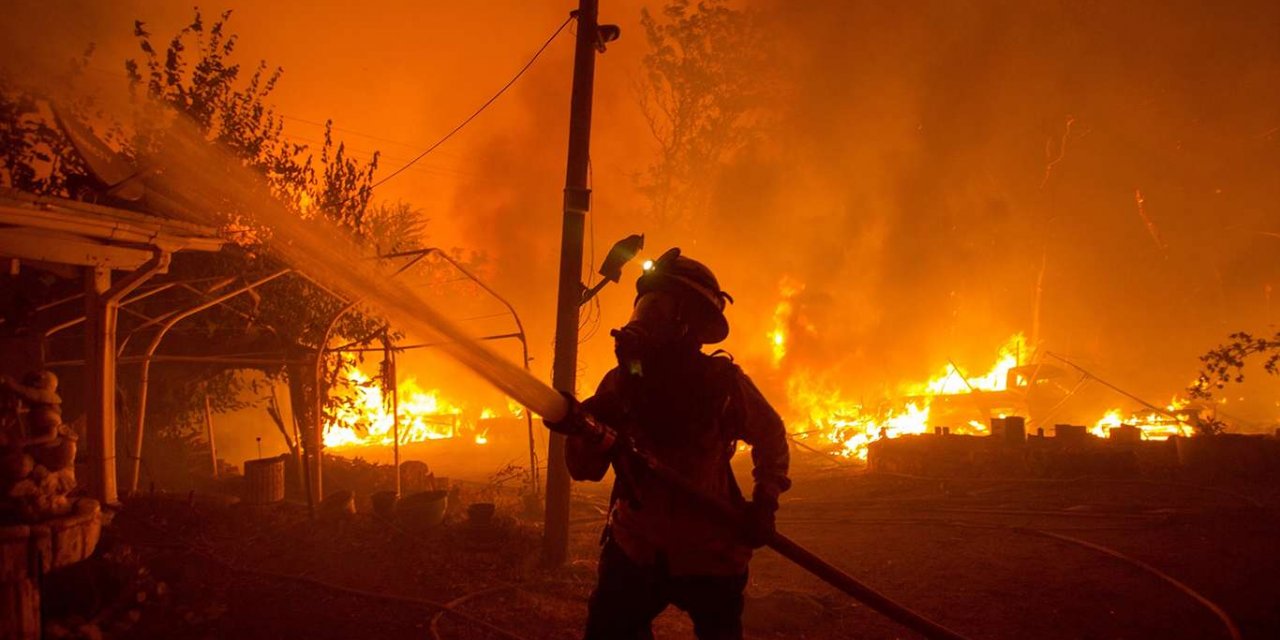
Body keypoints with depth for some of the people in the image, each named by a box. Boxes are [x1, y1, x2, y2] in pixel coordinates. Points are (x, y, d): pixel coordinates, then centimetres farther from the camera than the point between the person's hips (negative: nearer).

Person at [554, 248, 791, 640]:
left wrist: (764, 504, -5)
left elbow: (770, 436, 5)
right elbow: (585, 470, -5)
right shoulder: (621, 383, -6)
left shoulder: (722, 383, -13)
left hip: (710, 556, -2)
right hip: (635, 550, 2)